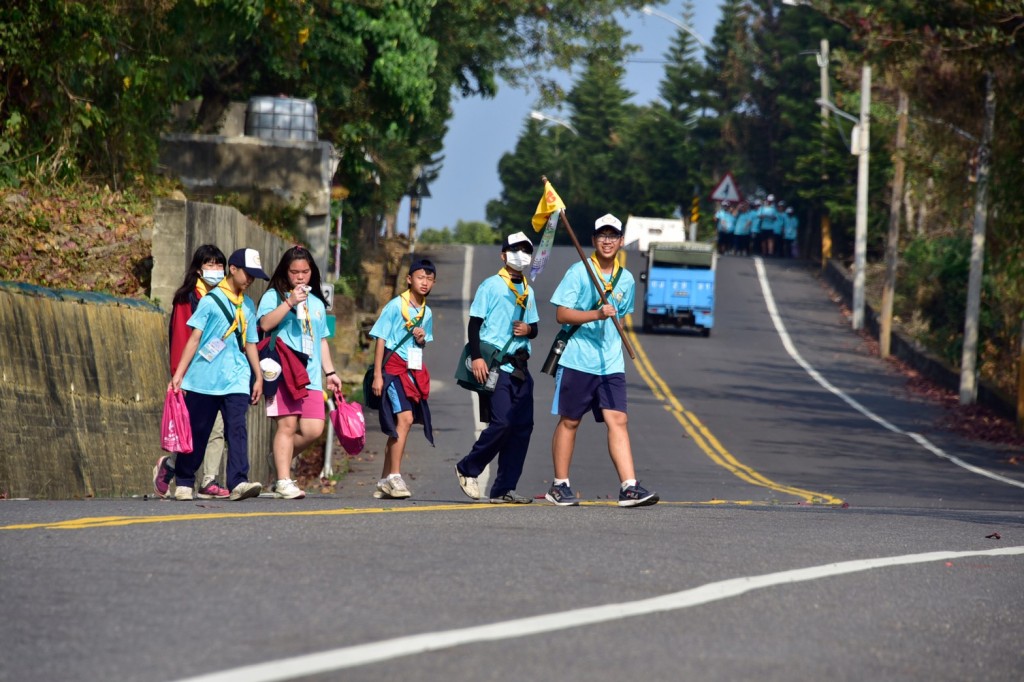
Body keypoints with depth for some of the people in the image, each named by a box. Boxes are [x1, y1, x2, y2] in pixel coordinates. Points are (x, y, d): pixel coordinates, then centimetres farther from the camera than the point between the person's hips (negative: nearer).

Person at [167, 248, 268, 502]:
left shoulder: (248, 306, 15)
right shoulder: (210, 301, 0)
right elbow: (195, 338, -2)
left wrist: (259, 377, 17)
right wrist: (178, 374, -7)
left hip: (236, 380, 3)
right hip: (204, 378, -3)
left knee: (237, 429, -13)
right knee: (197, 433, 4)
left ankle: (238, 483, -22)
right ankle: (183, 483, 17)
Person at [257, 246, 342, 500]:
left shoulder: (317, 303, 23)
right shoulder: (274, 296, 6)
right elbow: (265, 324, -12)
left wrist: (330, 372, 20)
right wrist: (290, 302, -17)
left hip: (310, 375, 5)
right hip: (283, 372, -5)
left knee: (313, 429, -6)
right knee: (287, 424, -12)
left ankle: (281, 458, 18)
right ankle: (283, 481, -10)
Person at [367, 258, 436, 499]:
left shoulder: (427, 312, 13)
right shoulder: (395, 305, -5)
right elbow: (380, 339, -6)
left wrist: (422, 339, -1)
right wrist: (377, 375, -11)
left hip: (416, 370, 7)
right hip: (394, 366, -7)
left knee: (398, 427, 8)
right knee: (404, 418, -21)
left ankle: (384, 483, 14)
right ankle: (394, 477, -21)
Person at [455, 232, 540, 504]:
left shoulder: (527, 291, 19)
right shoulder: (490, 286, 0)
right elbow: (474, 323, -5)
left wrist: (528, 329, 0)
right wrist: (476, 357, -16)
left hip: (519, 366, 7)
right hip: (494, 365, -7)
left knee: (523, 426, -1)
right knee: (501, 423, -16)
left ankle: (504, 489, 3)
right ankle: (468, 469, 5)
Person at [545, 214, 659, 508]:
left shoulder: (626, 279, 11)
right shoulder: (579, 271, -4)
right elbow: (561, 314, -11)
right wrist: (597, 314, -22)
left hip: (611, 364, 4)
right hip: (577, 360, -4)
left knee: (618, 420, -8)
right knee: (569, 421, 4)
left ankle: (629, 487, -15)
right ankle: (559, 486, 14)